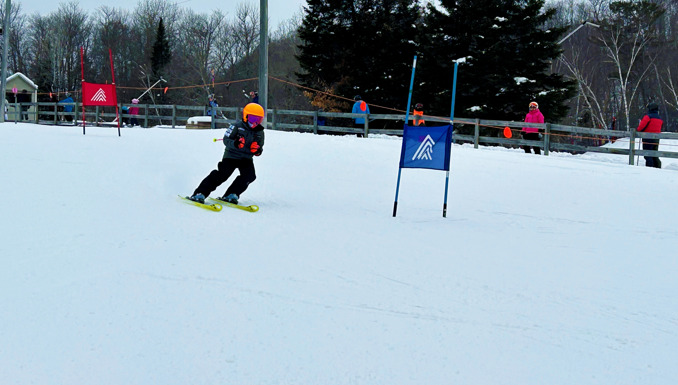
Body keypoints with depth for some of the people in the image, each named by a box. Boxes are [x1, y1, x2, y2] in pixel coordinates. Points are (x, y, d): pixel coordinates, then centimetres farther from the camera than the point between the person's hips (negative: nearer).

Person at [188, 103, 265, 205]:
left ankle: (231, 195, -11)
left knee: (250, 175, -21)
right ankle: (200, 194, -16)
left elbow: (260, 147, 14)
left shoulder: (260, 132, 6)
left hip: (246, 158, 4)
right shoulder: (237, 127, -8)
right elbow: (226, 140, -12)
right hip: (231, 155, -4)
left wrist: (257, 150, -11)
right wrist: (235, 144, -32)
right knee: (222, 174, -19)